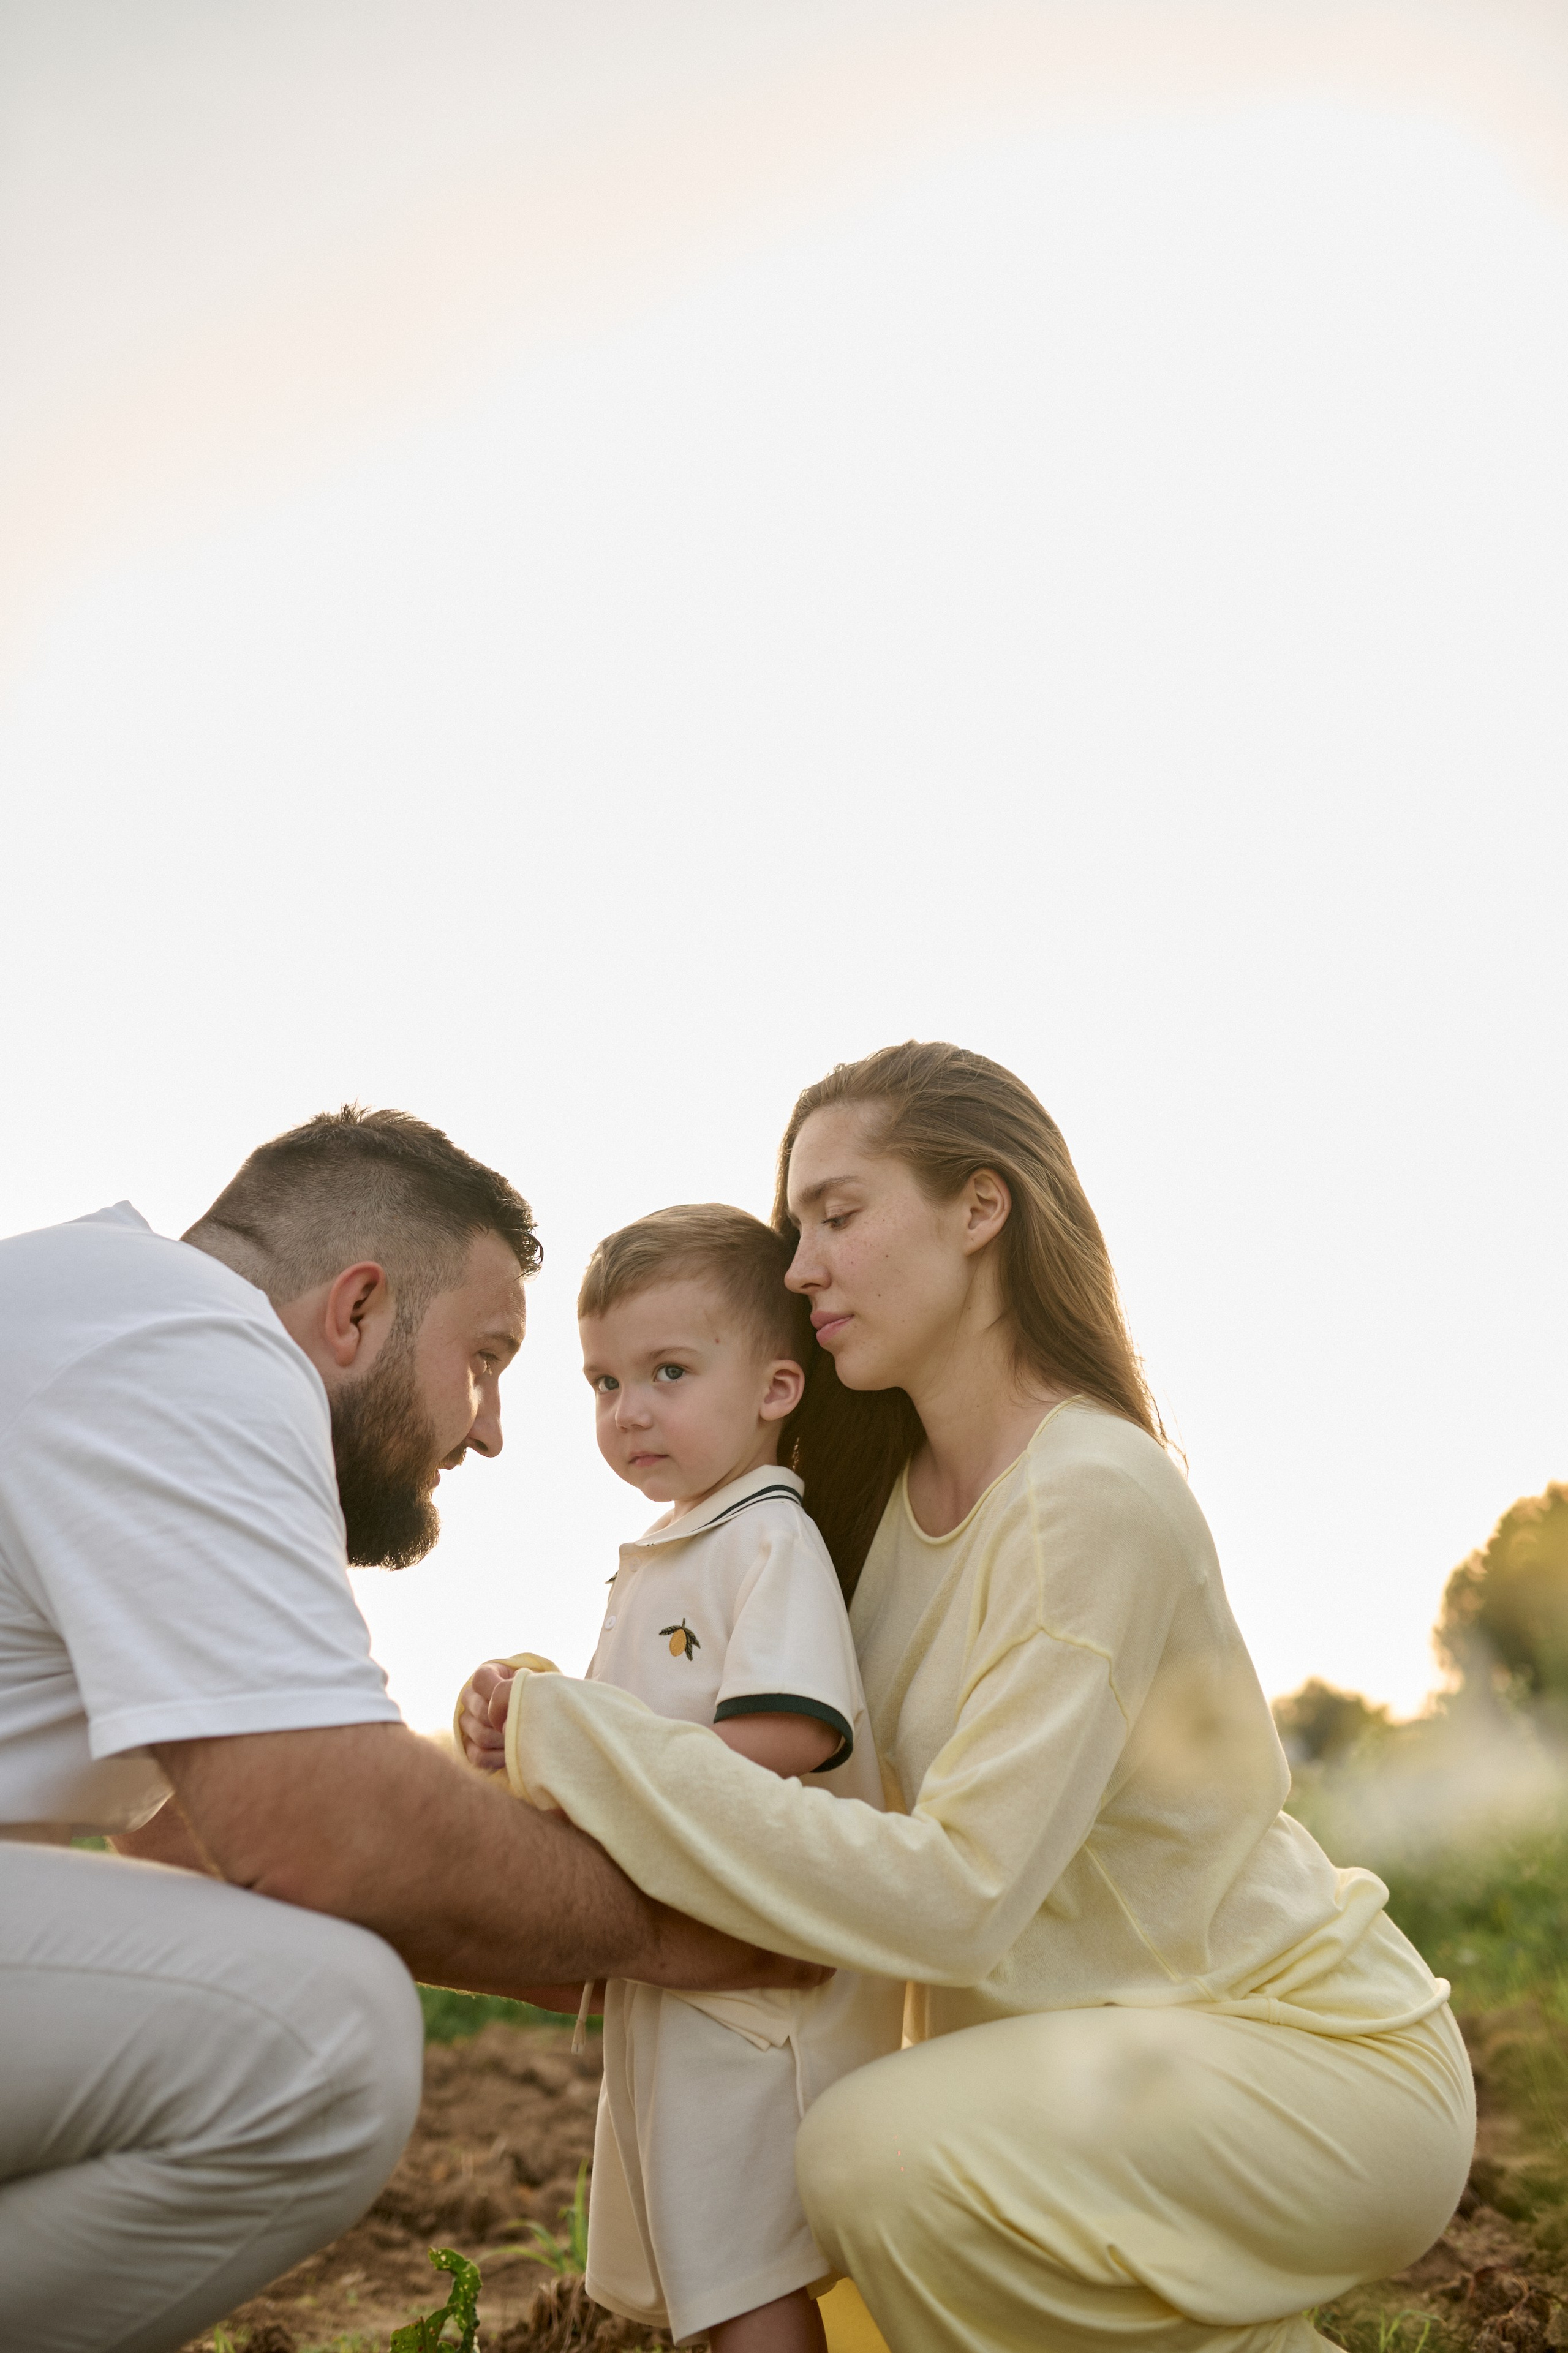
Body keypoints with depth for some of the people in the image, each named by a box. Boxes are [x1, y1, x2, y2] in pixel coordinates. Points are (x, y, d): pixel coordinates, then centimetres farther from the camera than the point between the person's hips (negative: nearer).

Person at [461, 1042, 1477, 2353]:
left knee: (887, 2152, -28)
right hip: (1135, 2038, 9)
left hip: (1322, 2052, -9)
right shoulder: (904, 1493, 5)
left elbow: (954, 1896, -29)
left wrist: (582, 1747, -29)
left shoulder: (1096, 1494, -23)